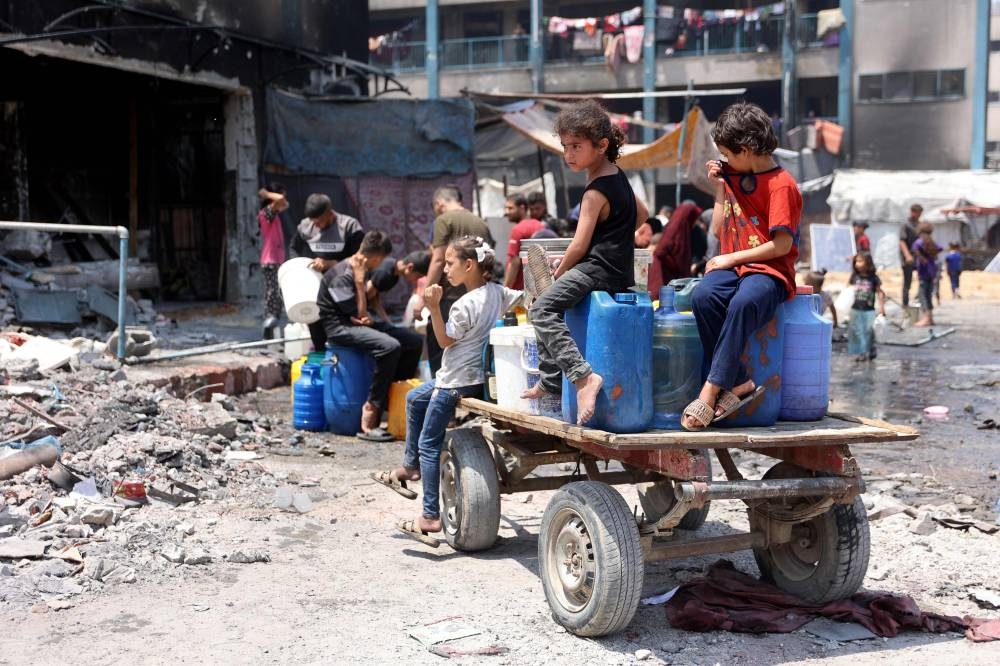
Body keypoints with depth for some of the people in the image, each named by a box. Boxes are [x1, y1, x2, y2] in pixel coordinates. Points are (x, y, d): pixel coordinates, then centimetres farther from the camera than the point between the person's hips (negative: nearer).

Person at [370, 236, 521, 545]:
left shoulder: (465, 304, -24)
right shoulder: (497, 292, 0)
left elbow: (445, 340, -14)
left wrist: (434, 308, -20)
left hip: (458, 381, -9)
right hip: (477, 373, 9)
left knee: (429, 444, -1)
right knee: (415, 399, 28)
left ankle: (431, 516, 0)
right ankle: (411, 466, 36)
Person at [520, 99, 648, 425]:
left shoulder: (595, 193, -16)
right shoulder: (619, 176, 12)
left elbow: (579, 246, -16)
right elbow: (641, 215, 27)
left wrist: (560, 272, -1)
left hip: (597, 269, -11)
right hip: (619, 269, 11)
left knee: (542, 309, -24)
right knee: (551, 307, 24)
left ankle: (583, 376, -36)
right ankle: (551, 383, 30)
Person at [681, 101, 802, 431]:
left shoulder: (781, 184, -6)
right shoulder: (733, 176, 18)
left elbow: (782, 245, -12)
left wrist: (732, 258, -10)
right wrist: (719, 188, 13)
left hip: (769, 271, -6)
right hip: (730, 266, 6)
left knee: (743, 304, -40)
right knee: (702, 297, -30)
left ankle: (710, 391, -37)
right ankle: (739, 383, -27)